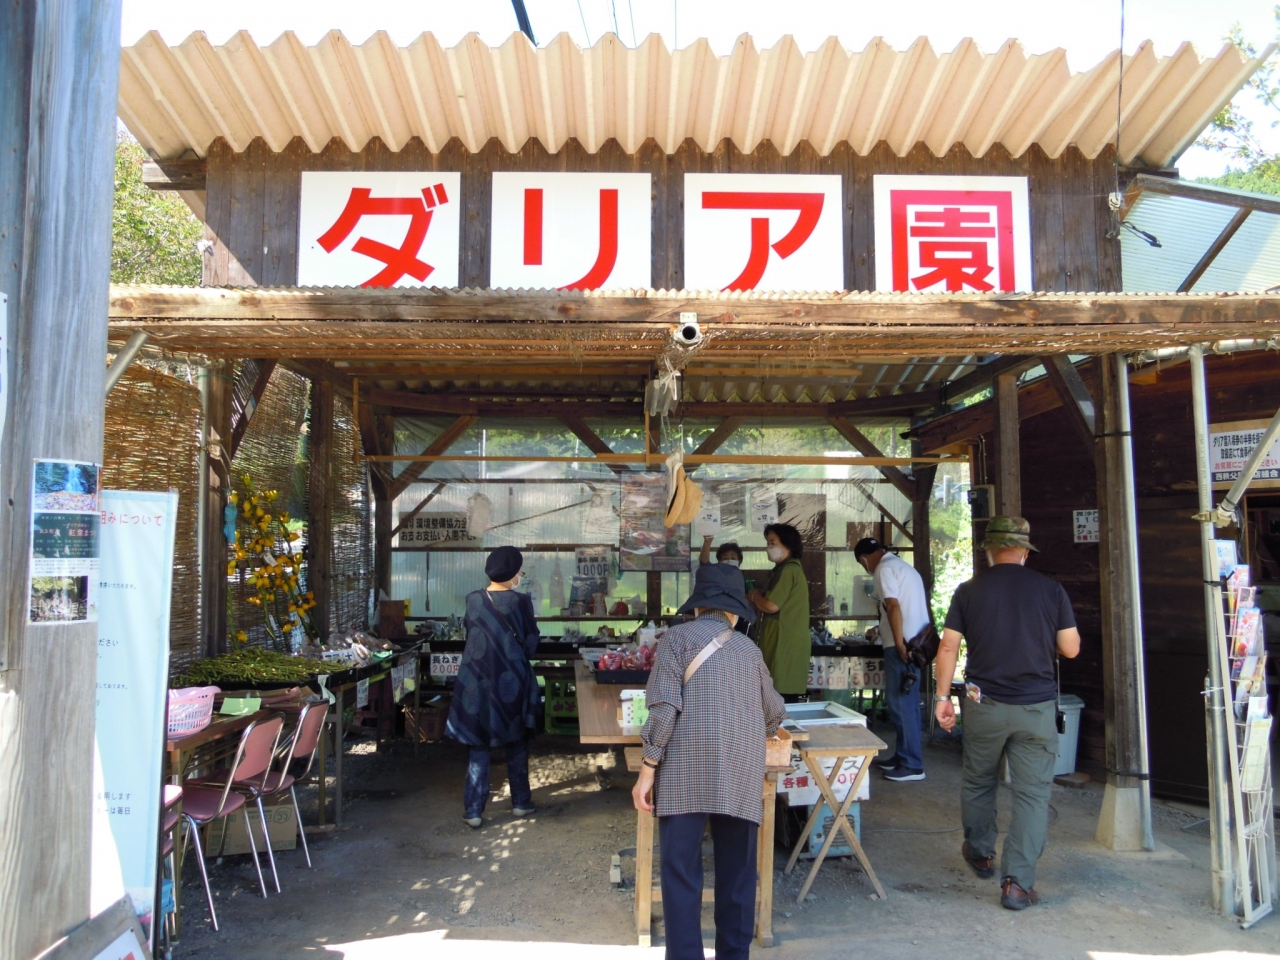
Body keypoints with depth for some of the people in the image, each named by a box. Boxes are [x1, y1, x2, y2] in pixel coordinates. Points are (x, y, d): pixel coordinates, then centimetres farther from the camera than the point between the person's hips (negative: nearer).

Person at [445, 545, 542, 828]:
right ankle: (521, 802, 26)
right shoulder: (520, 601, -11)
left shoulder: (473, 600, -3)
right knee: (517, 744, 16)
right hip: (513, 681, -1)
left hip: (477, 682, 2)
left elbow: (471, 636, 9)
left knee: (479, 746, 9)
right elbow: (531, 642, -5)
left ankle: (473, 811, 8)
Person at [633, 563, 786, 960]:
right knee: (737, 873, 13)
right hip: (741, 776, 4)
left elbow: (664, 707, -6)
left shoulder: (679, 636, 5)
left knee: (681, 873, 3)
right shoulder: (749, 648, 18)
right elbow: (775, 712, 29)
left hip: (687, 770, -3)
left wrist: (647, 770, -3)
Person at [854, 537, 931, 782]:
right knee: (907, 703, 14)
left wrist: (900, 645, -19)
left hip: (903, 644, -10)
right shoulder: (903, 566, 21)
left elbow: (894, 607, -18)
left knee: (900, 703, -5)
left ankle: (912, 765, -1)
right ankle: (904, 756, 22)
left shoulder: (884, 568, -9)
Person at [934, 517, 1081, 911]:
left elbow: (948, 647, -3)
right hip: (1037, 707, 0)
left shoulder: (969, 591, -2)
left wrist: (943, 696, 6)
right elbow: (1070, 648, 3)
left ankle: (980, 853, 37)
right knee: (1033, 793, 4)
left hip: (984, 704, 1)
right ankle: (1017, 882, 0)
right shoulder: (1051, 589, -1)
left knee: (978, 782, 19)